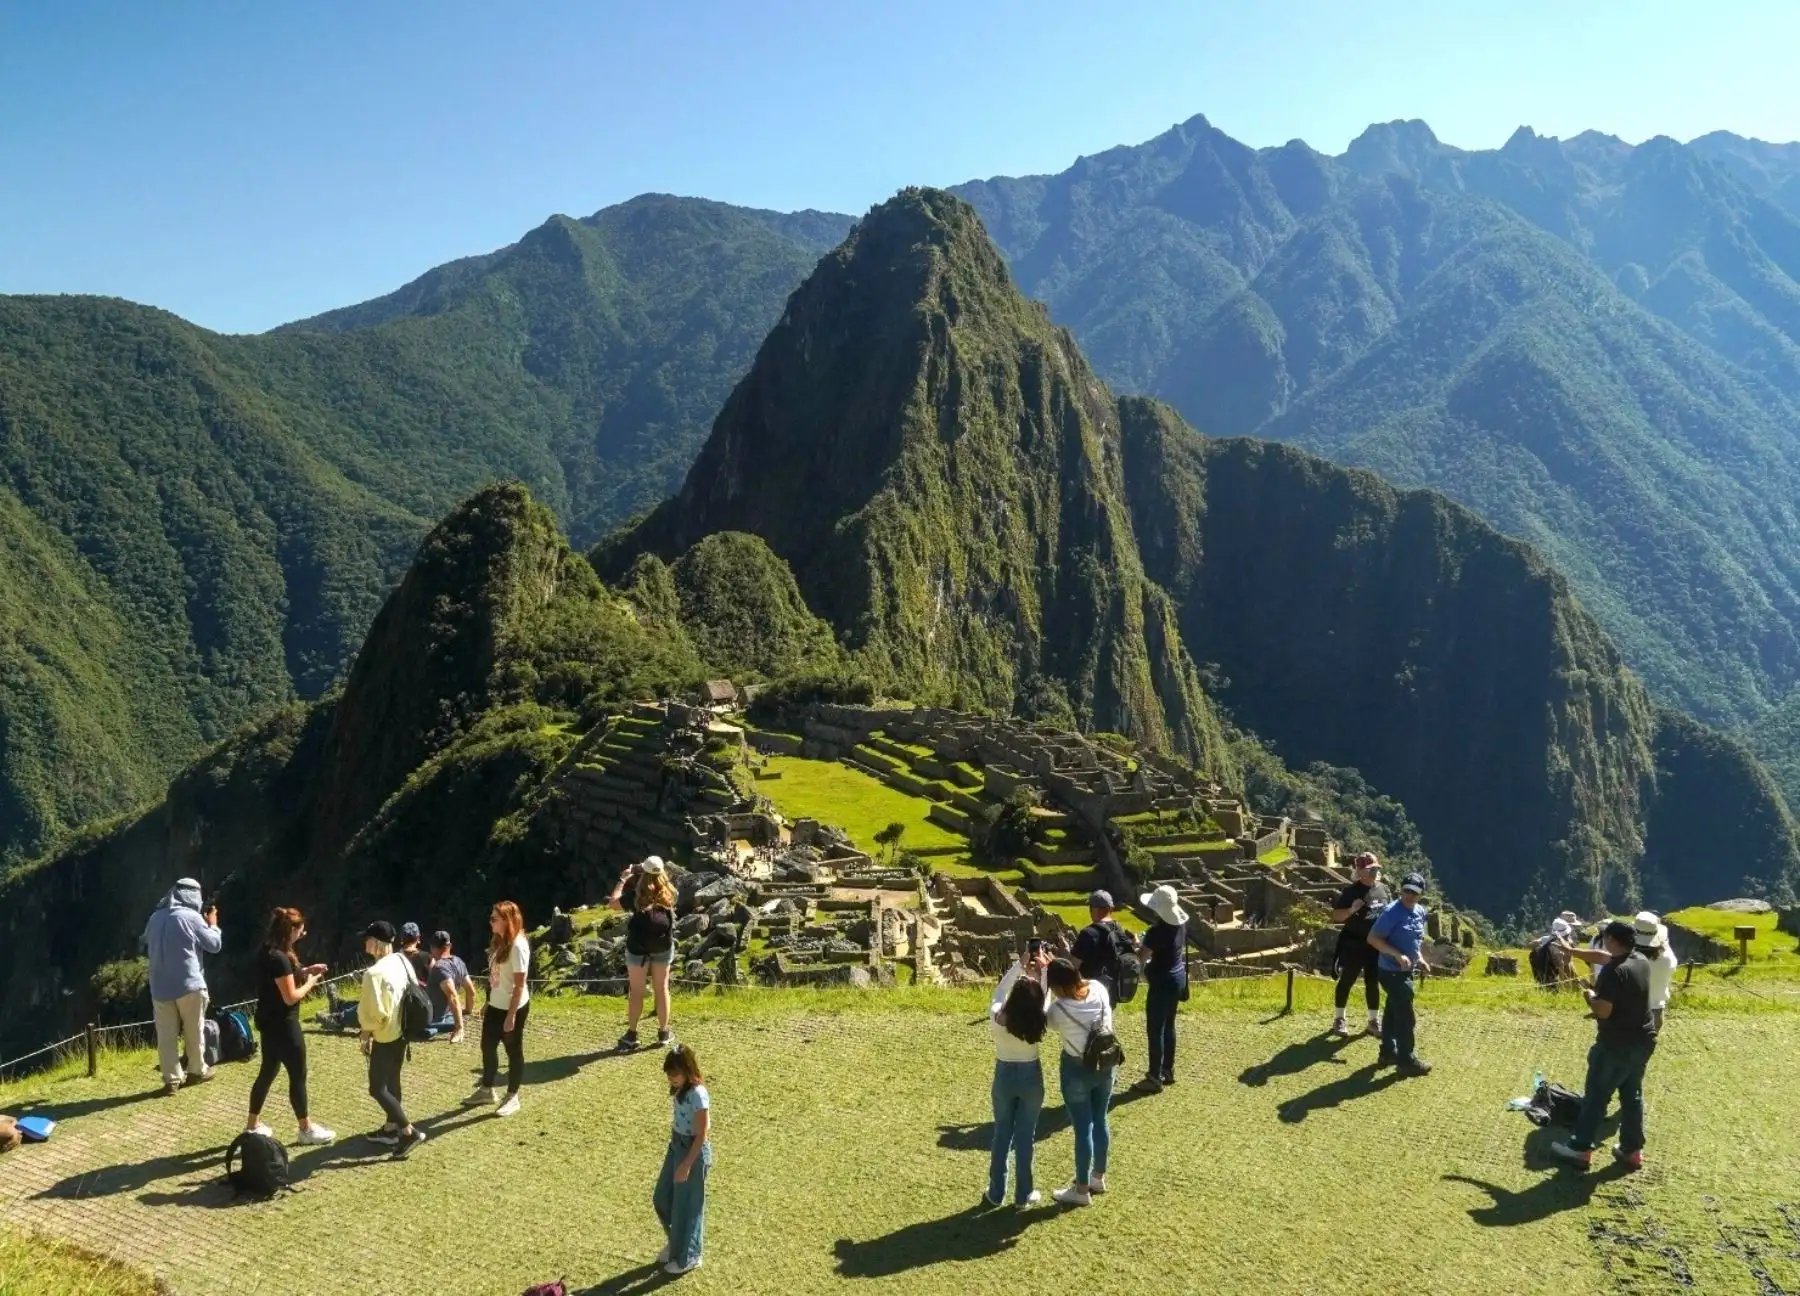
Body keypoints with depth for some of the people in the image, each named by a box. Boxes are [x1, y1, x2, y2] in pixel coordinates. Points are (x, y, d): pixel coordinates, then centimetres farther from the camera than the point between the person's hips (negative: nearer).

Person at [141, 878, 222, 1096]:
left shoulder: (155, 917, 6)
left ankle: (171, 1079, 3)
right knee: (193, 1032, 12)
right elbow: (214, 944, -3)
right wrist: (212, 924, 15)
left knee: (166, 1035, 5)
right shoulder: (191, 917, -10)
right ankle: (197, 1071, 25)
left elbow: (146, 945, 24)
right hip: (189, 984, -4)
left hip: (160, 987, 4)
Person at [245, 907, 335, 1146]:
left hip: (269, 1022, 10)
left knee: (268, 1072, 19)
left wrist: (303, 971, 10)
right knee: (298, 1076, 3)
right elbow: (290, 997, -22)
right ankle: (307, 1129, 14)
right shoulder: (279, 958, -25)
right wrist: (310, 983, -7)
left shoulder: (266, 952, 5)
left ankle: (253, 1126, 27)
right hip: (282, 1025, -10)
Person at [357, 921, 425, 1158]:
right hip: (402, 1032, 8)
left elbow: (374, 1013, -22)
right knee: (391, 1081, 22)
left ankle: (409, 1132, -1)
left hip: (385, 1038, -8)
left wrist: (366, 1036, -7)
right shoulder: (402, 961, 0)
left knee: (377, 1088, 2)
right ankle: (390, 1128, 34)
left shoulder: (374, 973, -25)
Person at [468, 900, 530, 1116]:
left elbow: (519, 985, -21)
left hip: (513, 1007, -9)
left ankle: (512, 1098, 20)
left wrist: (511, 1015, -21)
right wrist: (487, 1003, 16)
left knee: (513, 1051, 6)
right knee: (487, 1046, 19)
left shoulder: (517, 946, -22)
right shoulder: (498, 942, 5)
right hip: (496, 1005, 9)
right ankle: (486, 1090, 37)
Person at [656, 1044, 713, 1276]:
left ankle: (687, 1257, 24)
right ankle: (675, 1242, 40)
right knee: (662, 1198, 18)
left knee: (687, 1205, 6)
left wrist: (686, 1165, -22)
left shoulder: (698, 1095, -26)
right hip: (676, 1145, 9)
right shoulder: (681, 1089, 0)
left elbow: (701, 1136, -23)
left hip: (693, 1151, -9)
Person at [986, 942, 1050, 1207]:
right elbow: (1045, 998, -4)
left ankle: (996, 1193, 23)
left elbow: (1000, 991, -4)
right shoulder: (1037, 1022, -23)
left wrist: (1019, 964, -1)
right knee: (1025, 1137, 10)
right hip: (1030, 1077, -1)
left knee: (1001, 1135, 15)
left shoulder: (996, 1018, -22)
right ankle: (1023, 1195, 19)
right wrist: (1043, 969, 3)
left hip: (1004, 1076, 1)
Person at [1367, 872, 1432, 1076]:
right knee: (1406, 1017, -4)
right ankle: (1407, 1060, 5)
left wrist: (1420, 959, 8)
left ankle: (1388, 1053, 30)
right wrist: (1398, 955, -26)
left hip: (1406, 971, 9)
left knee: (1393, 1013, 18)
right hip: (1393, 972, -9)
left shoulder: (1420, 912, 6)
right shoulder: (1392, 912, -21)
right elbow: (1372, 938, -21)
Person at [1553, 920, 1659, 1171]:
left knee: (1596, 1096, 3)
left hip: (1616, 1045, -8)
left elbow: (1603, 1011, -24)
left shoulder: (1613, 971, -25)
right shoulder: (1641, 960, 1)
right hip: (1642, 1042, 8)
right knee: (1632, 1095, 17)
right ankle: (1632, 1151, 23)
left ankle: (1581, 1149, 10)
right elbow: (1606, 957, 17)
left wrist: (1590, 995, -4)